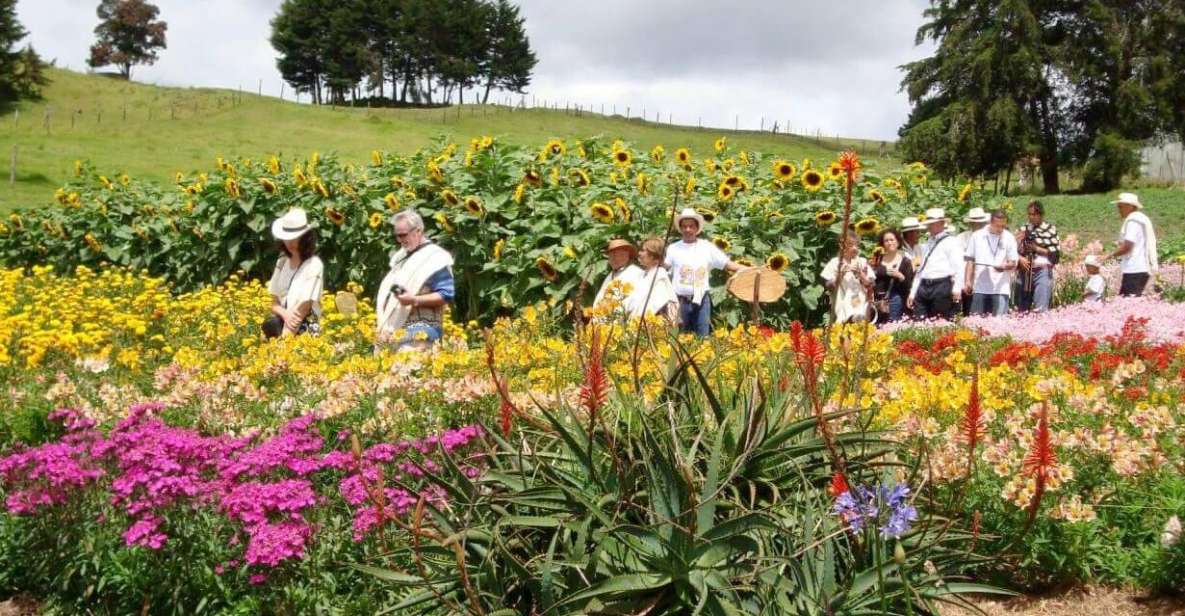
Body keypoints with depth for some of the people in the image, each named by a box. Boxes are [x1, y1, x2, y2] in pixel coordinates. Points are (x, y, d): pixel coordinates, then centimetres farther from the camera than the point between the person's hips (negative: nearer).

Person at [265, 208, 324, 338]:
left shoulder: (314, 264, -8)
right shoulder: (282, 261, 10)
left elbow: (304, 307, -14)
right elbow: (274, 303, 12)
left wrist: (283, 340, -21)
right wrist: (285, 313, -12)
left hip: (305, 330, -5)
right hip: (281, 323, 5)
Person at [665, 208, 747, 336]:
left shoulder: (707, 247, 4)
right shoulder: (674, 248, 2)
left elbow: (728, 264, 3)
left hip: (701, 300, 0)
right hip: (681, 301, 0)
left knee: (703, 337, 5)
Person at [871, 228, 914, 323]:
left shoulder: (905, 261, 2)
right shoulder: (878, 259, 13)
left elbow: (909, 285, -1)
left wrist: (900, 276, -16)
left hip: (895, 299, -3)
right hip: (878, 300, 3)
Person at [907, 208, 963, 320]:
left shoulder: (950, 241, 0)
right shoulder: (929, 243, 23)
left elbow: (958, 266, -11)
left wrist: (957, 288, -22)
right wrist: (912, 293, 19)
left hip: (942, 287, -7)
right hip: (923, 287, 7)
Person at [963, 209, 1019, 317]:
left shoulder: (1009, 238, 4)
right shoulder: (977, 236, 6)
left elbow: (1013, 263, 5)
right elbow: (970, 260, 9)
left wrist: (1005, 266, -17)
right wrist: (967, 280, 1)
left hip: (1001, 288, -1)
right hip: (980, 287, 1)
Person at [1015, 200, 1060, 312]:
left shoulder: (1050, 230, 2)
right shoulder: (1024, 229, 11)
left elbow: (1056, 253, -2)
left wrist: (1037, 249, -9)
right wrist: (1020, 259, -11)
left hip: (1043, 271, -4)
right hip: (1024, 272, 4)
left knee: (1040, 309, -12)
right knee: (1021, 309, 5)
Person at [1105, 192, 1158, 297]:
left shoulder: (1132, 221, -12)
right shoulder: (1142, 218, 20)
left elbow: (1127, 247, -17)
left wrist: (1112, 255, -5)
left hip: (1134, 270, -10)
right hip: (1142, 268, 10)